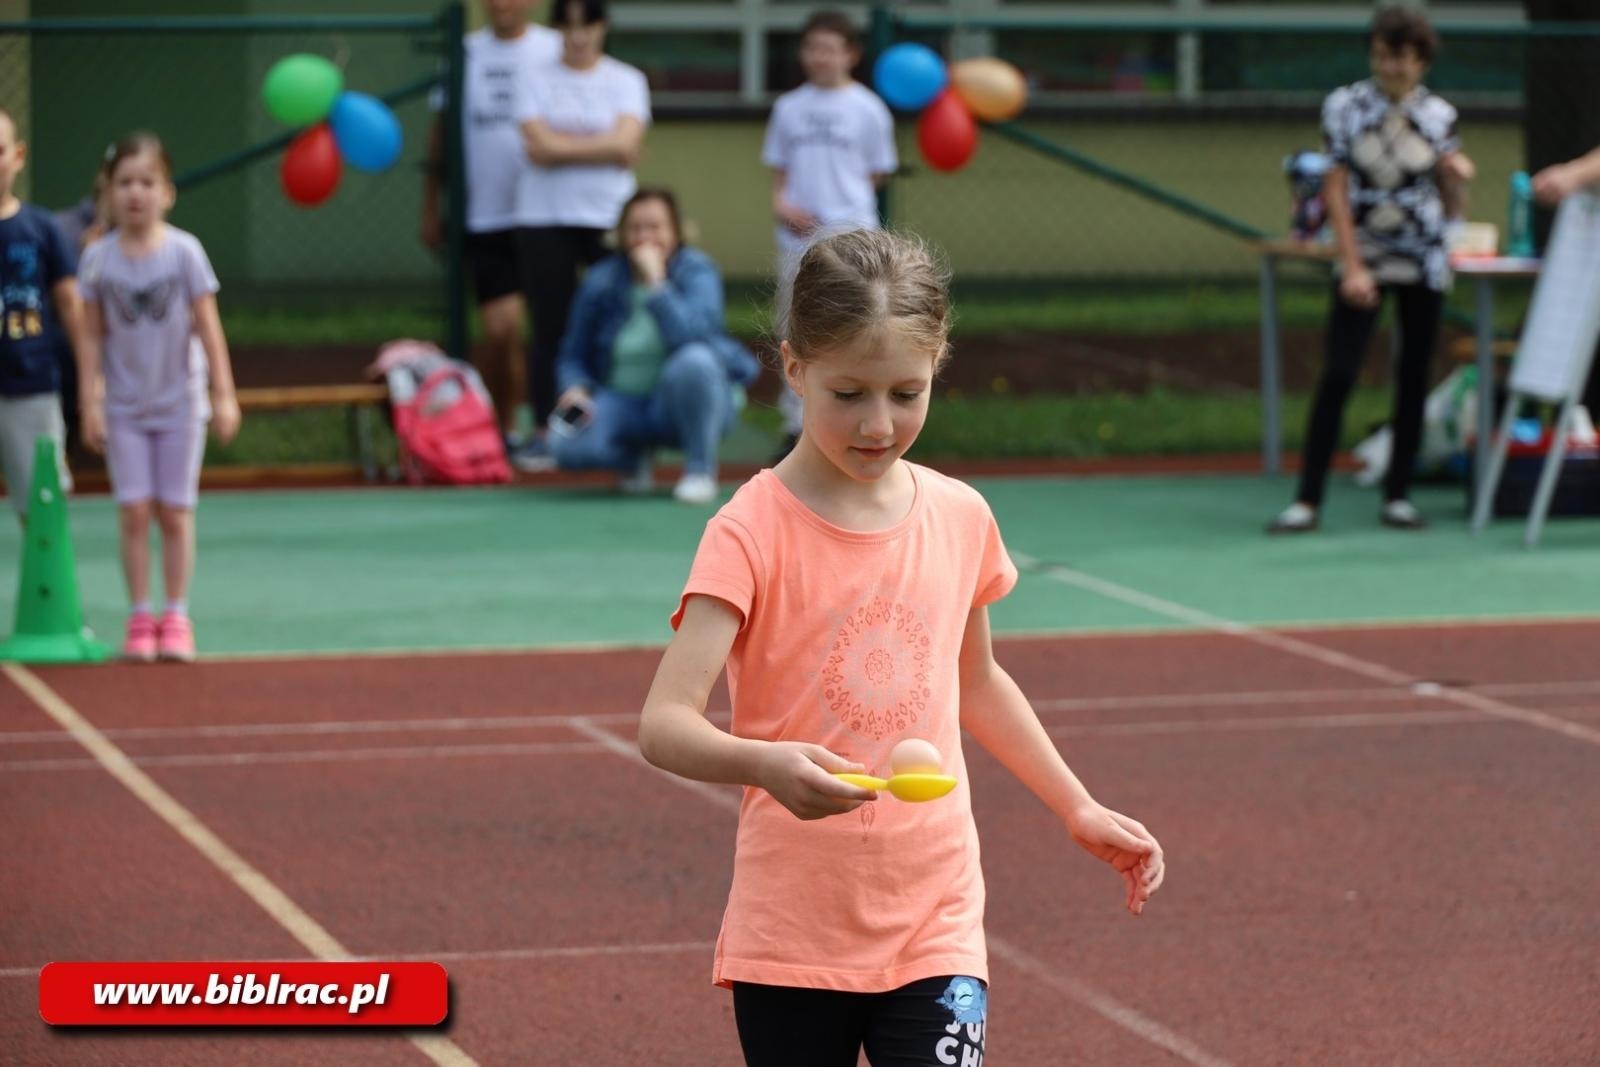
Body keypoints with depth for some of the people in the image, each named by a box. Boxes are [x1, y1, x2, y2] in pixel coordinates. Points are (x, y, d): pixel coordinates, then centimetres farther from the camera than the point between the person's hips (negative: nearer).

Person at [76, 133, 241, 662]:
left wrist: (224, 395, -6)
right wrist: (90, 404, -4)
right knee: (133, 512, -1)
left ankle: (176, 618, 11)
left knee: (174, 512, 3)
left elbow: (208, 328, -4)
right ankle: (140, 618, 6)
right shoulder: (98, 258, -4)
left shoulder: (184, 252, -7)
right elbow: (92, 336, 0)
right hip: (125, 408, 1)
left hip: (179, 404, -1)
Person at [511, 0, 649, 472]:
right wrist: (601, 148, -5)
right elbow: (538, 148, -7)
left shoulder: (626, 81, 5)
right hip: (546, 220, 0)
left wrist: (562, 144, -6)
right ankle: (543, 432, 4)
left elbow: (626, 145, -9)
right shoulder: (538, 82, 6)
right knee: (551, 330, 0)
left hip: (609, 218, 0)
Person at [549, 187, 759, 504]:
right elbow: (573, 356, 6)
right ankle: (635, 456, 9)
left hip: (689, 403, -2)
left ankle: (700, 468, -14)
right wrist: (576, 388, -15)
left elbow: (693, 334, -29)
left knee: (693, 361, -38)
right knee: (569, 445, -29)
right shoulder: (601, 282, -3)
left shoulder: (696, 270, -10)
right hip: (623, 401, 2)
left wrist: (656, 284, -31)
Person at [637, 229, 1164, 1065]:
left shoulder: (959, 518, 4)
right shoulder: (752, 534, -11)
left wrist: (1079, 810, 23)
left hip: (933, 928, 3)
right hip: (792, 932, -2)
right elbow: (664, 726, -21)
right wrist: (768, 762, -40)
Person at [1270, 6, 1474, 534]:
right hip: (1362, 258, -2)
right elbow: (1336, 191, -2)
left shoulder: (1438, 115, 3)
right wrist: (1352, 267, -9)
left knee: (1414, 378, 3)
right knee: (1338, 375, -10)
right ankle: (1307, 499, -7)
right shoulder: (1345, 106, -1)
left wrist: (1458, 178, -14)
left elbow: (1451, 209, 9)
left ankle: (1397, 495, 13)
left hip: (1424, 262, 2)